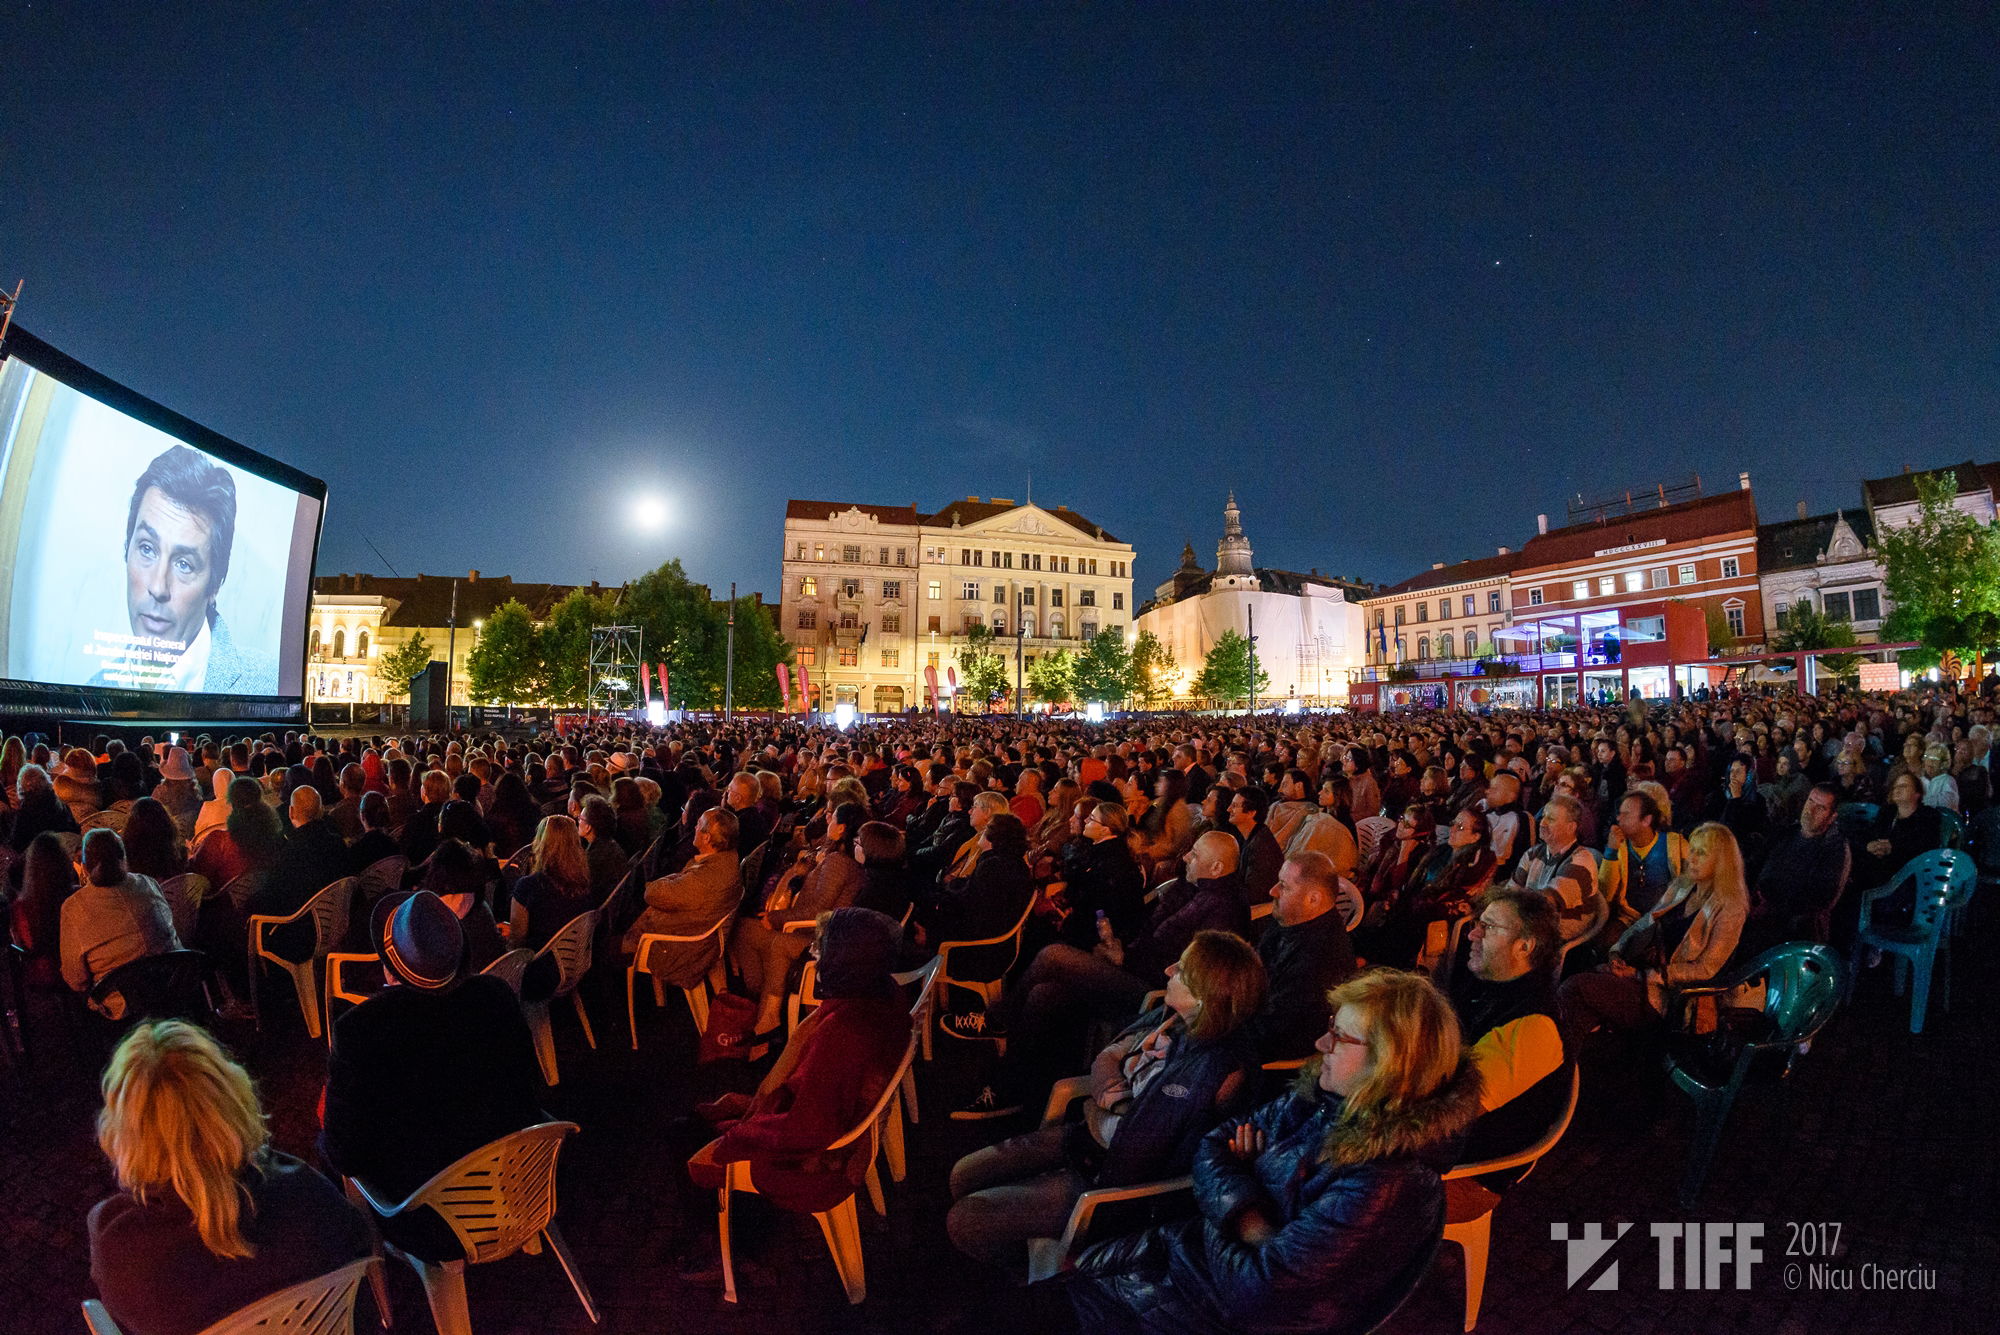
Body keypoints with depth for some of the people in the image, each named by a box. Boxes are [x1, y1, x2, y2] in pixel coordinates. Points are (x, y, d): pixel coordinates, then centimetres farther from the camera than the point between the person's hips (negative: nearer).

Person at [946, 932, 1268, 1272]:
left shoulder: (1219, 1071, -29)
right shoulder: (1170, 1017, -6)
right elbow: (1108, 1055, 8)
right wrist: (1106, 1086, -11)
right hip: (1090, 1133, 8)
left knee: (964, 1221, -8)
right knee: (965, 1174, 9)